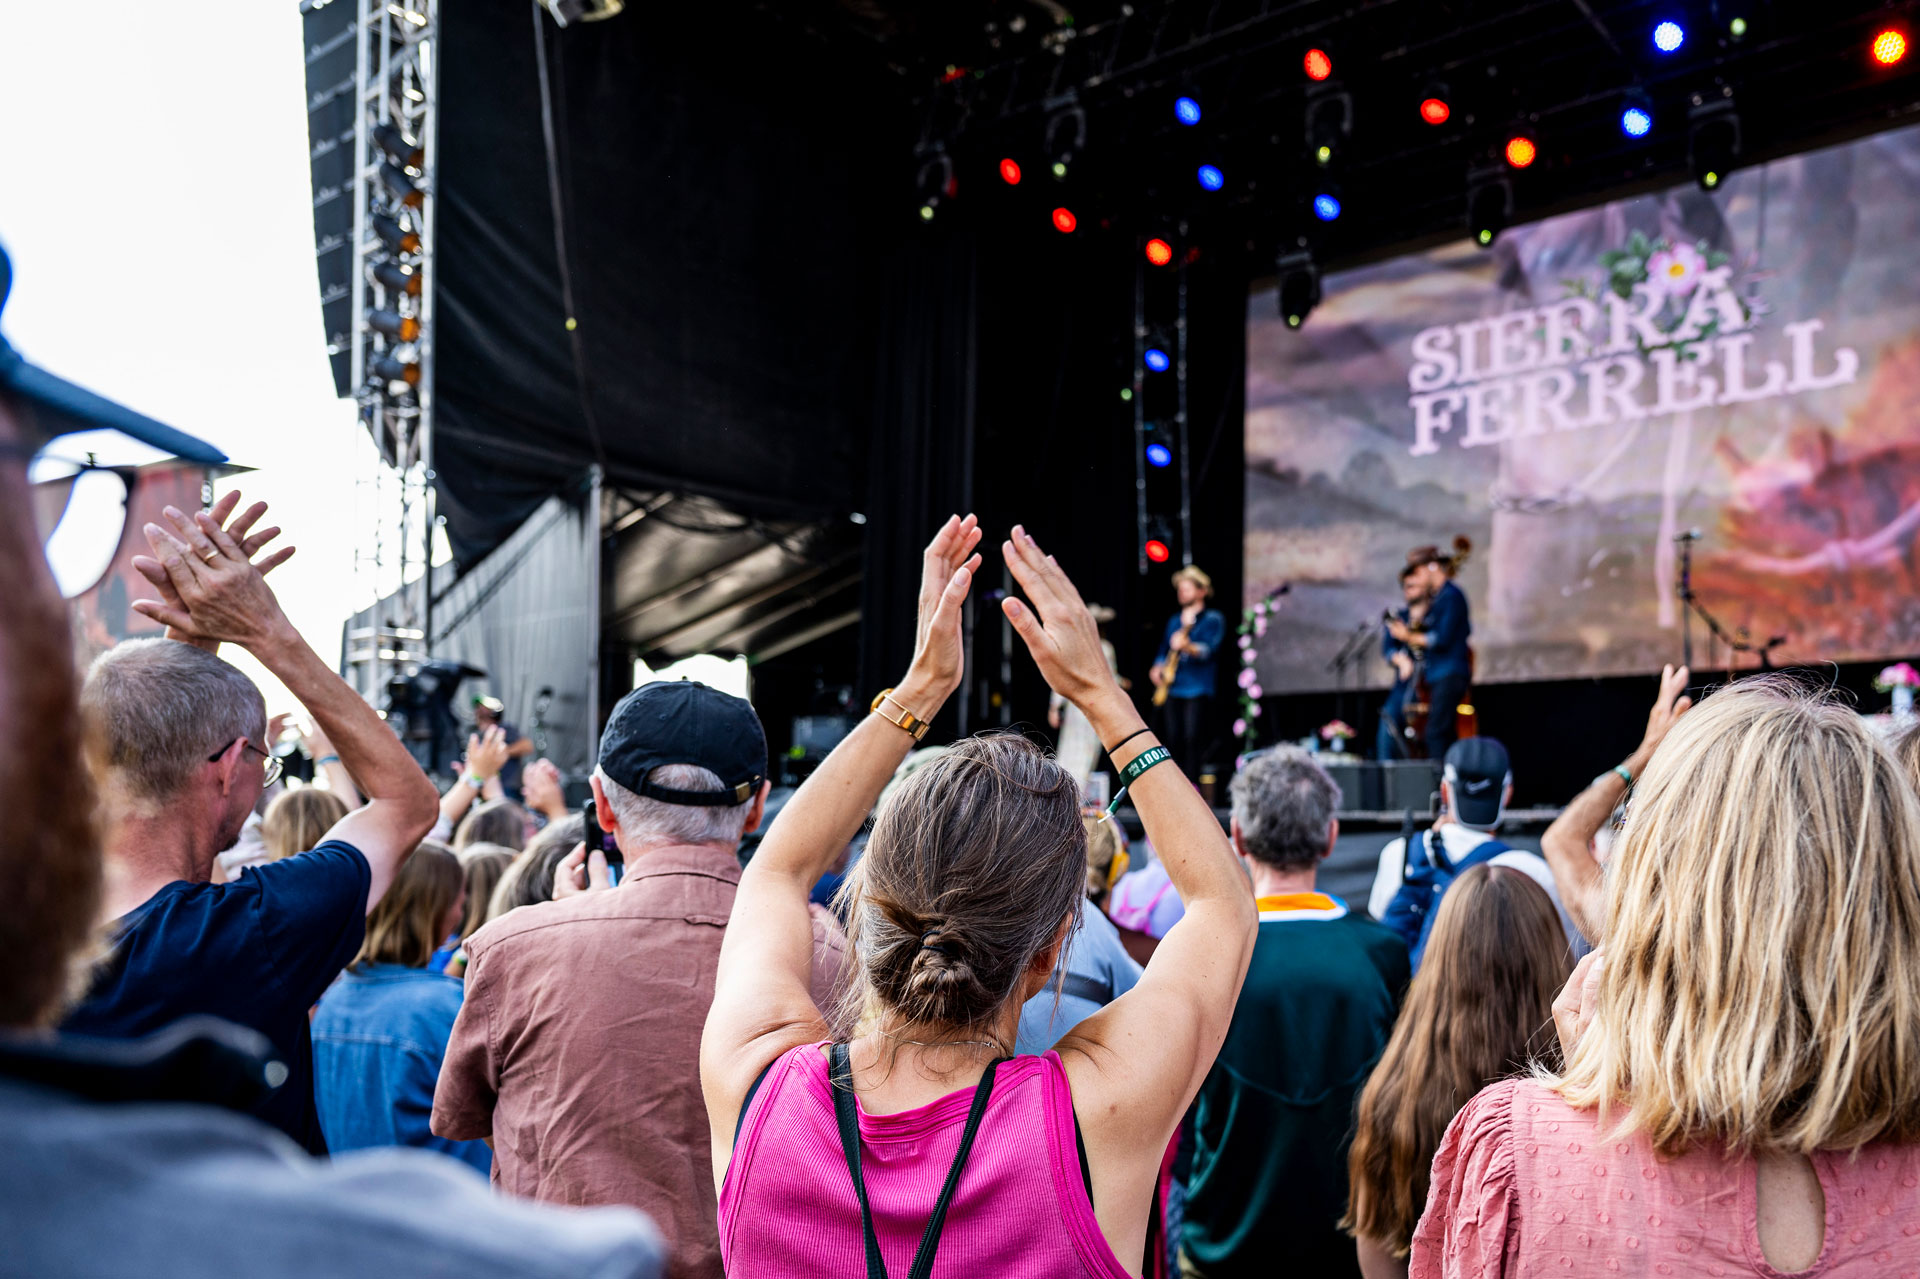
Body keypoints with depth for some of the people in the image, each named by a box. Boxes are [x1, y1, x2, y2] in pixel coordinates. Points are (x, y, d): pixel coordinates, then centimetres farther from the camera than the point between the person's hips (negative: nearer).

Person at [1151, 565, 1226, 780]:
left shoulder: (1212, 619, 0)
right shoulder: (1175, 621, 20)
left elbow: (1209, 649, -15)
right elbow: (1164, 649, 24)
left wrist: (1188, 647, -34)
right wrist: (1157, 668, 4)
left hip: (1198, 689, -6)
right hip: (1173, 688, 6)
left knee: (1193, 740, -11)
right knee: (1174, 741, 4)